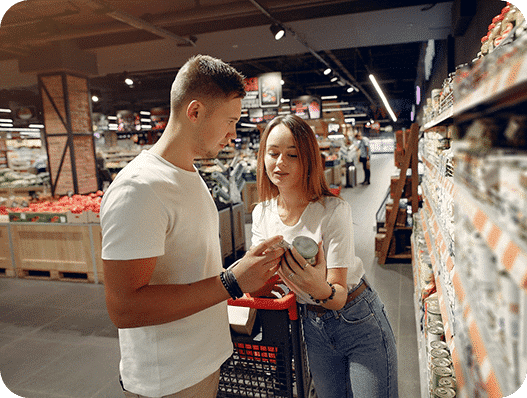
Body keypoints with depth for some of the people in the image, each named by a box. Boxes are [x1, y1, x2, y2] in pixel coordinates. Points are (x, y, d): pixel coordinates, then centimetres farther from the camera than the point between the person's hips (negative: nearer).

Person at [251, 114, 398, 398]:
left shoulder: (333, 211, -23)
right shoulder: (261, 213, -7)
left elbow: (339, 297, -24)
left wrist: (321, 289, -47)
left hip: (358, 322, -4)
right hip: (312, 327, 4)